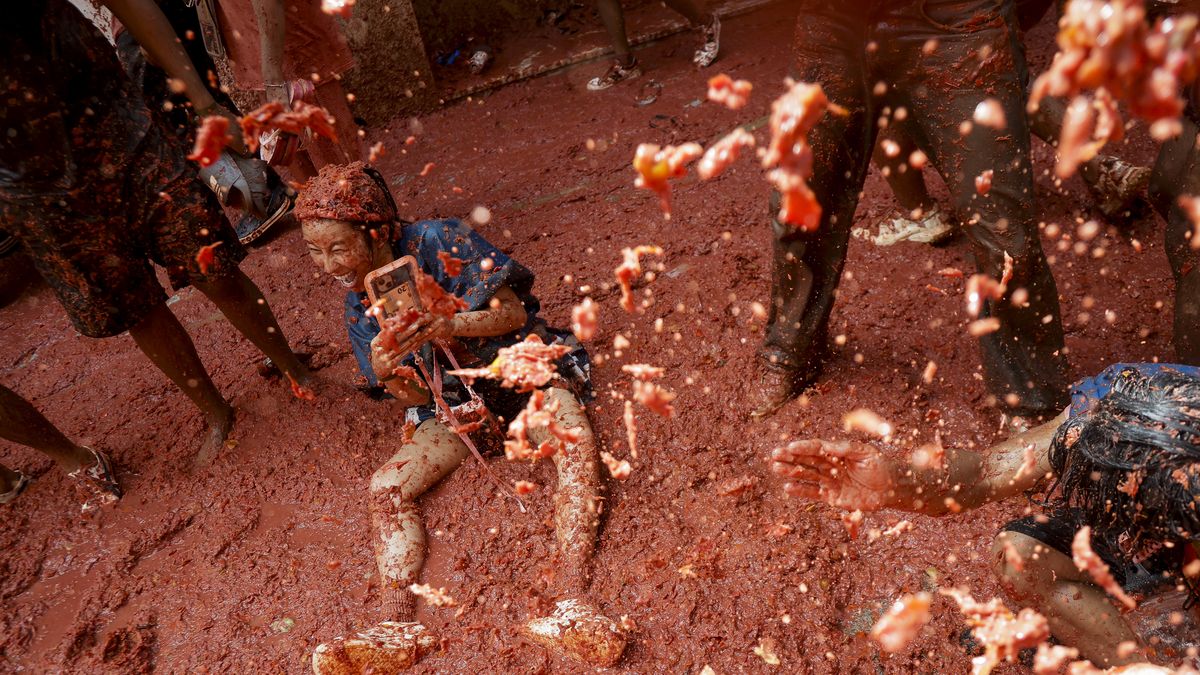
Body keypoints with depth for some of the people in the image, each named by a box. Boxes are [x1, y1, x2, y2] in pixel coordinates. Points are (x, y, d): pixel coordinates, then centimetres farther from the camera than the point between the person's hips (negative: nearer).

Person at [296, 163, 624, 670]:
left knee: (576, 443, -34)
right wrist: (386, 374, -25)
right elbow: (412, 401, 0)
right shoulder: (360, 305, 0)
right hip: (455, 404, 5)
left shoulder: (438, 242, -15)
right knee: (386, 486, -16)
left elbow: (513, 313, -18)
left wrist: (447, 325, -37)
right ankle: (396, 627, -24)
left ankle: (572, 608, -42)